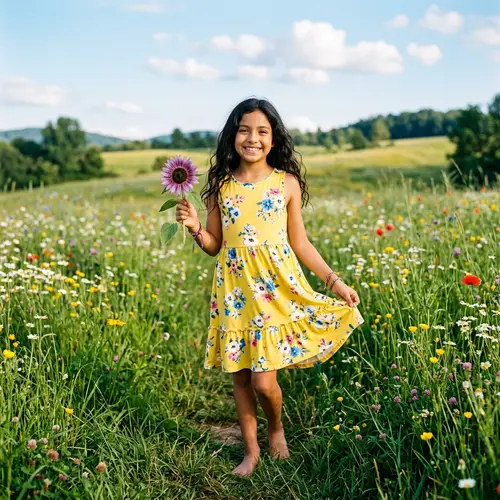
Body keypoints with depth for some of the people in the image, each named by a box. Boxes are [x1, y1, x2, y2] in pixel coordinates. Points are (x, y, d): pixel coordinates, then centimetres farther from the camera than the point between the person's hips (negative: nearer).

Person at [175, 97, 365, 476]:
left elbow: (299, 242, 5)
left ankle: (276, 428, 27)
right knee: (240, 376, 10)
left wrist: (334, 280, 0)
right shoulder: (221, 185, 3)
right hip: (235, 291, 2)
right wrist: (195, 228, -12)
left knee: (263, 380, -6)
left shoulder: (287, 183, 0)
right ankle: (251, 449, 29)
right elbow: (214, 245, 8)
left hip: (276, 288, -2)